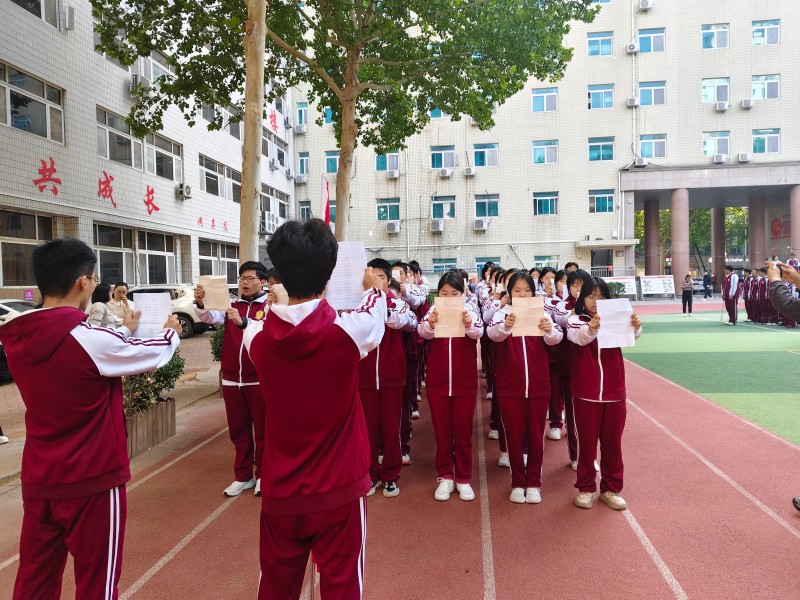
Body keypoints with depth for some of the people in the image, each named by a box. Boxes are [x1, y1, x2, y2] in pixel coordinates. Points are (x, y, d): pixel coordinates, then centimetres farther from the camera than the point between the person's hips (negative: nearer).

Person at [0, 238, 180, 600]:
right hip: (91, 481, -6)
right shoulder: (90, 339, -22)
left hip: (37, 479, 7)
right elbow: (156, 354, -7)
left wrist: (124, 331, 27)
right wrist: (172, 332, 15)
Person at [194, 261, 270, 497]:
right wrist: (200, 304, -24)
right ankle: (243, 476, 27)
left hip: (259, 379, -5)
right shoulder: (232, 305, 9)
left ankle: (262, 475, 23)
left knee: (262, 429, 8)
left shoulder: (269, 306, -7)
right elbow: (210, 317, -6)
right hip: (231, 378, 5)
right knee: (237, 429, 14)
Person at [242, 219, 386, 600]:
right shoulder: (347, 330, -17)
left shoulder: (260, 337, -10)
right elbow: (376, 311, 6)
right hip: (339, 491, -2)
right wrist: (373, 288, 27)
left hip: (280, 493, 3)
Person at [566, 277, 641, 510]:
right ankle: (586, 488, 22)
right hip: (586, 393, -2)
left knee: (612, 443, 12)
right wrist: (590, 329, -48)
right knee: (587, 442, 8)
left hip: (614, 392, 2)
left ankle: (611, 489, 26)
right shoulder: (576, 320, -4)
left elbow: (631, 334, -15)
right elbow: (579, 337, -26)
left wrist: (635, 326, -38)